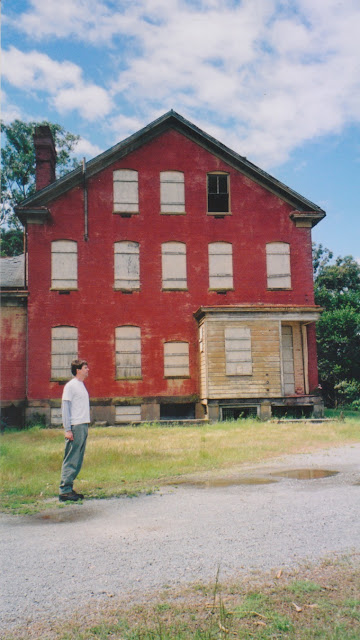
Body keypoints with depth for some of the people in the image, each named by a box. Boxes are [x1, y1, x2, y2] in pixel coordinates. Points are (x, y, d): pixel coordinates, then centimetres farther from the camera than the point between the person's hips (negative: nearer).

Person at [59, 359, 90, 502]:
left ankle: (68, 488, 16)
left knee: (78, 460, 10)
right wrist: (67, 429, -16)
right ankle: (64, 490, -3)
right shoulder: (70, 385, -7)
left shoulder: (81, 385, 18)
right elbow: (65, 407, -11)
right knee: (71, 460, -7)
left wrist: (86, 426, 14)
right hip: (75, 427, -9)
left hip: (84, 426, 9)